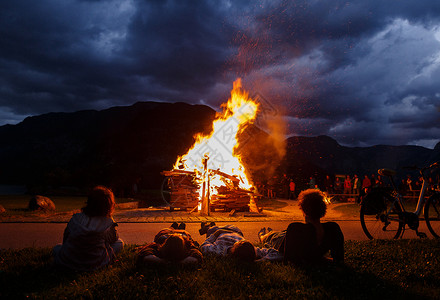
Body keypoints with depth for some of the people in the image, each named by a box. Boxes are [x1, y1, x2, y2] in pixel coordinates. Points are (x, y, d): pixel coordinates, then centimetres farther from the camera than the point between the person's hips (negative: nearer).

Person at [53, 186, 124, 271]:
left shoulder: (75, 218, -10)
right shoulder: (108, 223, -16)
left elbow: (65, 238, 6)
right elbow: (114, 239, 4)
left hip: (69, 262, 5)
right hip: (94, 265, -4)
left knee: (57, 248, 35)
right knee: (119, 243, 15)